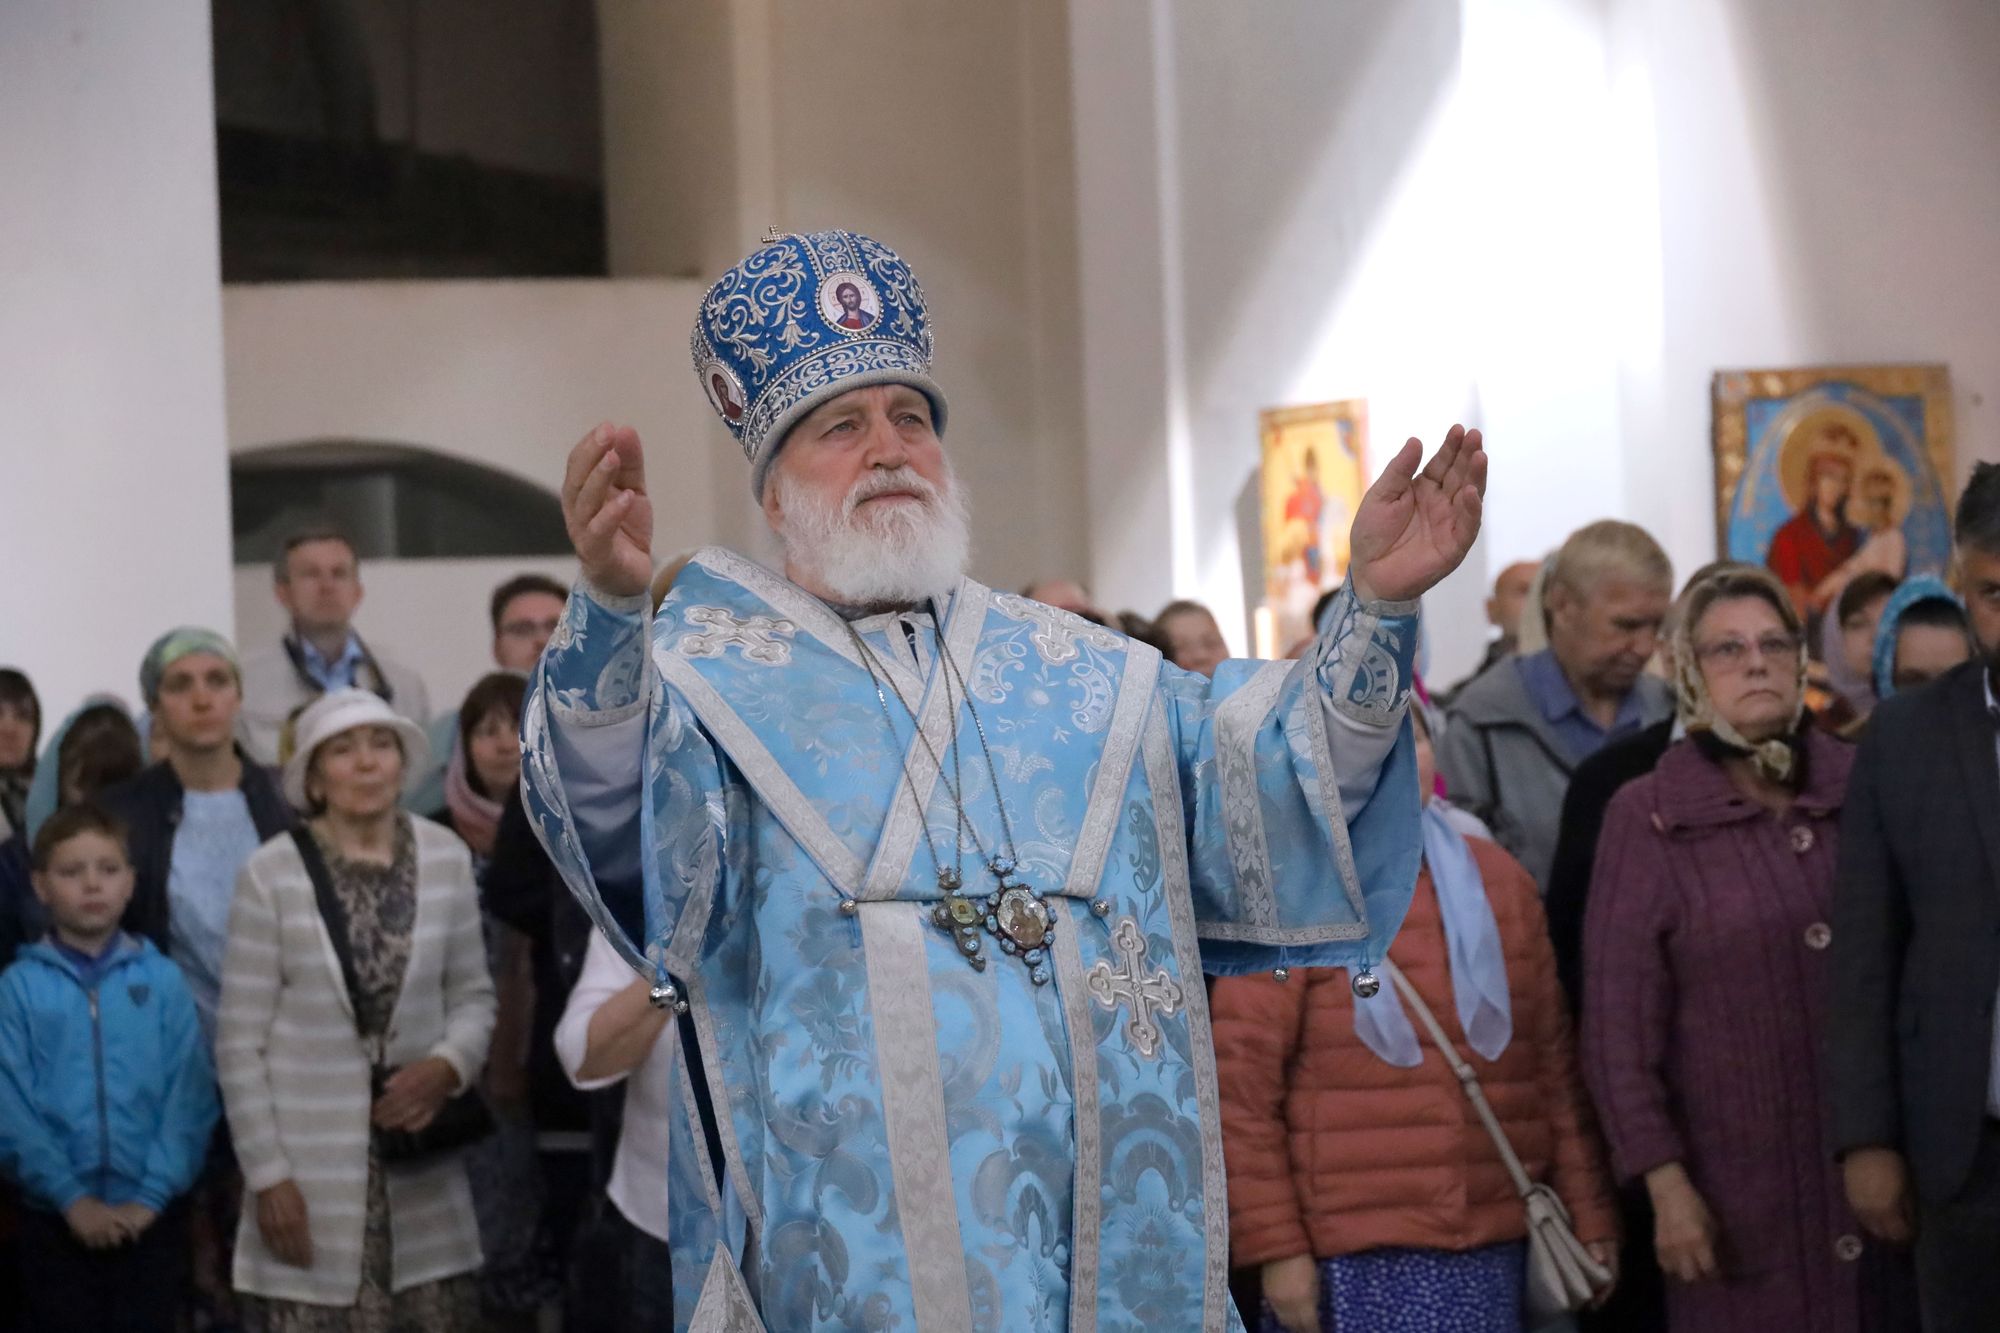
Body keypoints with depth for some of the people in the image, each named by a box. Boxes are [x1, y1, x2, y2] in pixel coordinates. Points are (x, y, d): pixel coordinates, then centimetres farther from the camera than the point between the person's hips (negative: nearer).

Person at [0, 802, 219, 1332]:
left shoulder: (162, 980, 1)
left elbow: (190, 1096, -4)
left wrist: (152, 1195, -12)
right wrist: (71, 1197, -14)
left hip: (151, 1217, 0)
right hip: (56, 1218, 0)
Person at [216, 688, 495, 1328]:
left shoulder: (446, 859, 3)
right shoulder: (271, 874, -7)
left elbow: (473, 993, 12)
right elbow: (240, 1042, -4)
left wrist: (448, 1065, -9)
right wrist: (267, 1174, -7)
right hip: (309, 1161, -3)